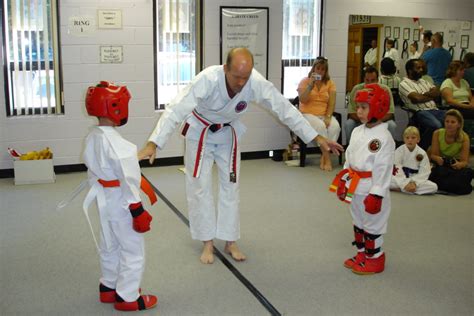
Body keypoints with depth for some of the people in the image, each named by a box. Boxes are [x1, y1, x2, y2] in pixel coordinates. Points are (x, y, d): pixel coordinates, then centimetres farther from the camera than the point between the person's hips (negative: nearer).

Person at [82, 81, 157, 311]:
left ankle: (109, 288, 38)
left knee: (109, 246, 23)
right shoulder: (115, 143, -27)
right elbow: (128, 179, -25)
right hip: (121, 202, -9)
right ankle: (127, 297, 15)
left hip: (104, 200, 9)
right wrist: (137, 210, -20)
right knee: (132, 250, 5)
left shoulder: (92, 137, 1)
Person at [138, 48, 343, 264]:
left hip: (227, 133, 3)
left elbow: (285, 108, -22)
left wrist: (317, 138, -22)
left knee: (230, 186, 7)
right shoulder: (208, 79, -38)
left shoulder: (256, 83, -29)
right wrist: (152, 144, -52)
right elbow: (176, 109, -43)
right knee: (200, 186, -1)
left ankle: (230, 242, 20)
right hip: (200, 131, -3)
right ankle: (207, 243, 13)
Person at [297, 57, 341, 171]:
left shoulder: (330, 83, 8)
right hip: (308, 114, -2)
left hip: (324, 115, 3)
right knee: (320, 126, -34)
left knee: (335, 126, -29)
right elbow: (303, 100, -11)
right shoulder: (305, 81, 2)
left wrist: (328, 117, -16)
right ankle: (327, 158, -23)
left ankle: (323, 158, -19)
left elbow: (332, 103, 0)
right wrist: (311, 85, -17)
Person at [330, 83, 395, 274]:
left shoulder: (383, 137, -20)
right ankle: (362, 254, 36)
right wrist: (343, 180, 13)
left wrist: (376, 194, -21)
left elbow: (383, 168, -21)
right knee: (358, 221, 20)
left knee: (372, 225, 6)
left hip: (371, 190, -8)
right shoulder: (357, 131, 5)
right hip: (354, 187, 8)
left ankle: (374, 259, 22)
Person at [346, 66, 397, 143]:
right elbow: (352, 113, -15)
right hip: (360, 121, 0)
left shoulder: (385, 89, -14)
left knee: (392, 125, -28)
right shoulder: (356, 89, -15)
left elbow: (389, 113, -14)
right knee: (348, 124, -28)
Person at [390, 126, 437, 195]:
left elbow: (424, 172, -7)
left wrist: (414, 183, -23)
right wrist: (405, 184, -24)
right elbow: (397, 169, -13)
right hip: (401, 179, -3)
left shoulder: (422, 153, -2)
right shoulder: (399, 151, -7)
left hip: (415, 179, 4)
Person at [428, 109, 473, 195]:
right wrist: (438, 159, -33)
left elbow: (465, 161, -17)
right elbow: (433, 155, -9)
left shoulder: (464, 137, -15)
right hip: (441, 165, 1)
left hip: (457, 166, 0)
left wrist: (459, 164, -41)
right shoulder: (437, 133, -12)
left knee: (469, 172, -29)